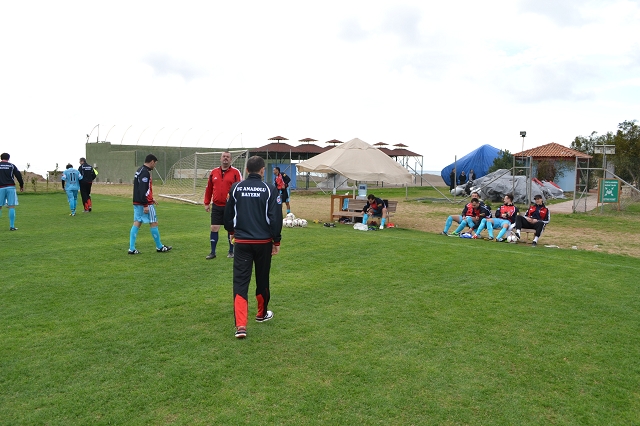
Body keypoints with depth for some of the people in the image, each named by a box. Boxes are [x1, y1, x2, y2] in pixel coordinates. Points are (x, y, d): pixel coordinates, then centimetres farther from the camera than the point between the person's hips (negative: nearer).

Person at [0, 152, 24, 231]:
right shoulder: (12, 166, 6)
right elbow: (19, 176, 4)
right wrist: (22, 186, 14)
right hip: (10, 187, -1)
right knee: (12, 207, -1)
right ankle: (12, 226, -4)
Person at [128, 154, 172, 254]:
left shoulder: (140, 170, 14)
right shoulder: (145, 173, -17)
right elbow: (143, 190, -24)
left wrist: (151, 199, 26)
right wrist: (146, 205, -24)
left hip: (137, 203, 10)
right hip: (145, 204, -10)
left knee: (137, 223, 8)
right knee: (154, 223, 2)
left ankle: (132, 248, 6)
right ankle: (159, 247, 12)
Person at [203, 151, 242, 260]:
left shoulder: (235, 172, -4)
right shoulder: (214, 172, 8)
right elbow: (209, 188, 13)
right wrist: (207, 203, 12)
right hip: (216, 206, 3)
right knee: (214, 228, 4)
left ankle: (231, 251, 22)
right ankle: (212, 252, 15)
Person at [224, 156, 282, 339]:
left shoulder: (235, 188, 1)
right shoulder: (270, 189, -7)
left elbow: (228, 214, 10)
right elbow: (276, 218, -9)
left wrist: (232, 231, 29)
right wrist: (276, 241, 3)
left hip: (242, 242, 1)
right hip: (264, 242, -1)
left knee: (240, 281, 0)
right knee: (262, 279, 18)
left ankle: (240, 325, -10)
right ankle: (262, 314, 37)